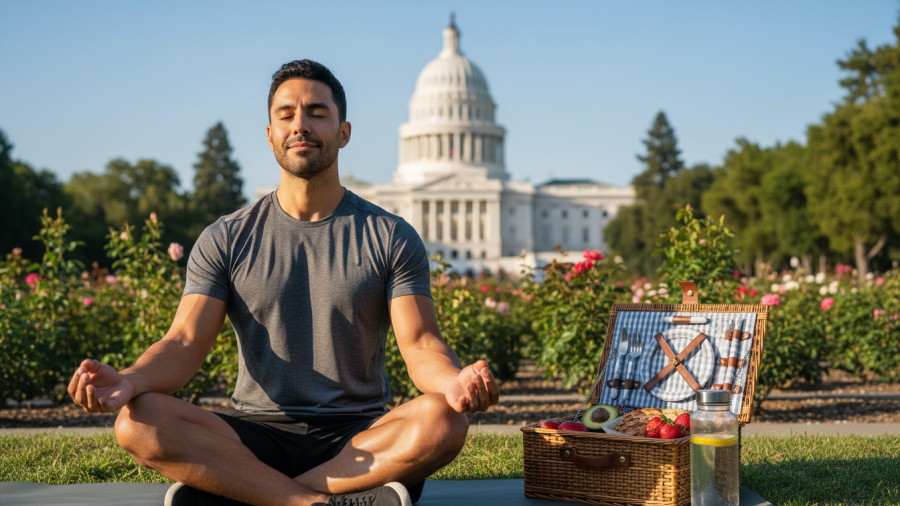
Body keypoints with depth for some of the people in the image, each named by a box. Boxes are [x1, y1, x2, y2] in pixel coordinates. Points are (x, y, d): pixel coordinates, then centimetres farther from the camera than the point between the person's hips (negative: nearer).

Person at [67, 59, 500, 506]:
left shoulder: (391, 238, 5)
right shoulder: (224, 240, 8)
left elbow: (421, 345, -5)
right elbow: (185, 343, -2)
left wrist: (454, 382, -30)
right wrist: (127, 381, -26)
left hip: (360, 438, 0)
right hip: (258, 435, 1)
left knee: (444, 421, -33)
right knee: (138, 421, -26)